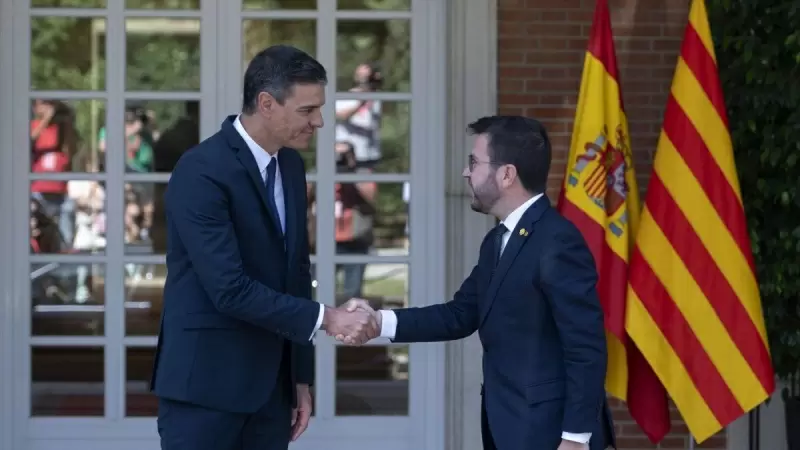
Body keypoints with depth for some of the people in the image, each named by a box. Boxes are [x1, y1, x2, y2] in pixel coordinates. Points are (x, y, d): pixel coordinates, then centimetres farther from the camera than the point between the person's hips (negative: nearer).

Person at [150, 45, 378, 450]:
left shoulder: (290, 165, 9)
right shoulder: (202, 172, -17)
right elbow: (231, 290, -23)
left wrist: (300, 378, 15)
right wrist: (325, 318, -20)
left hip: (269, 384, 8)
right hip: (206, 382, -8)